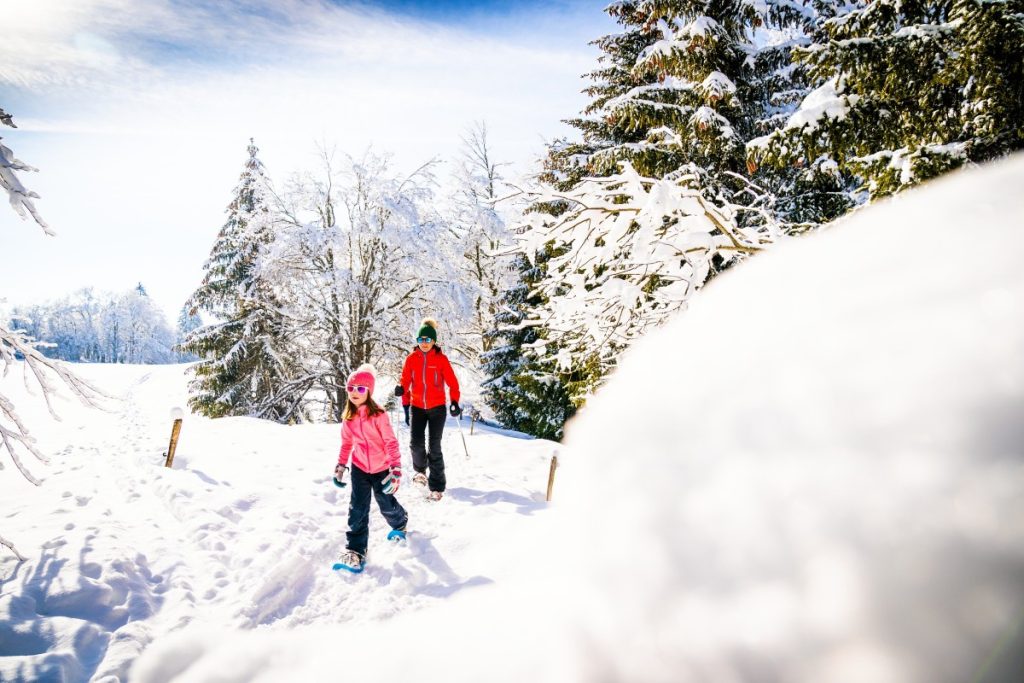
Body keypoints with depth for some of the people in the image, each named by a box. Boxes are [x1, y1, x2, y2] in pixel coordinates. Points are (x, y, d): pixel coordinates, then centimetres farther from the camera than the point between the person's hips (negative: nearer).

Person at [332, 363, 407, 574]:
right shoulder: (348, 417, -2)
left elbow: (391, 442, -19)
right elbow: (346, 443, 11)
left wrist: (396, 468, -25)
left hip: (381, 468, -3)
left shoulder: (378, 415, -19)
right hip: (359, 468, 3)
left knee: (387, 505, 11)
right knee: (357, 509, -3)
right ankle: (355, 550, 5)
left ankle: (400, 523, 44)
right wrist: (341, 466, 11)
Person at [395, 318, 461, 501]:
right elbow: (405, 381, 8)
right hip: (417, 407, 2)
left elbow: (452, 382, -1)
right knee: (415, 443, -6)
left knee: (435, 447, -2)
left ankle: (437, 487, 9)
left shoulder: (441, 359, -5)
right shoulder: (411, 358, 1)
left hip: (437, 408, -2)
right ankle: (420, 469, 28)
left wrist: (455, 402, -9)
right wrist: (405, 401, 1)